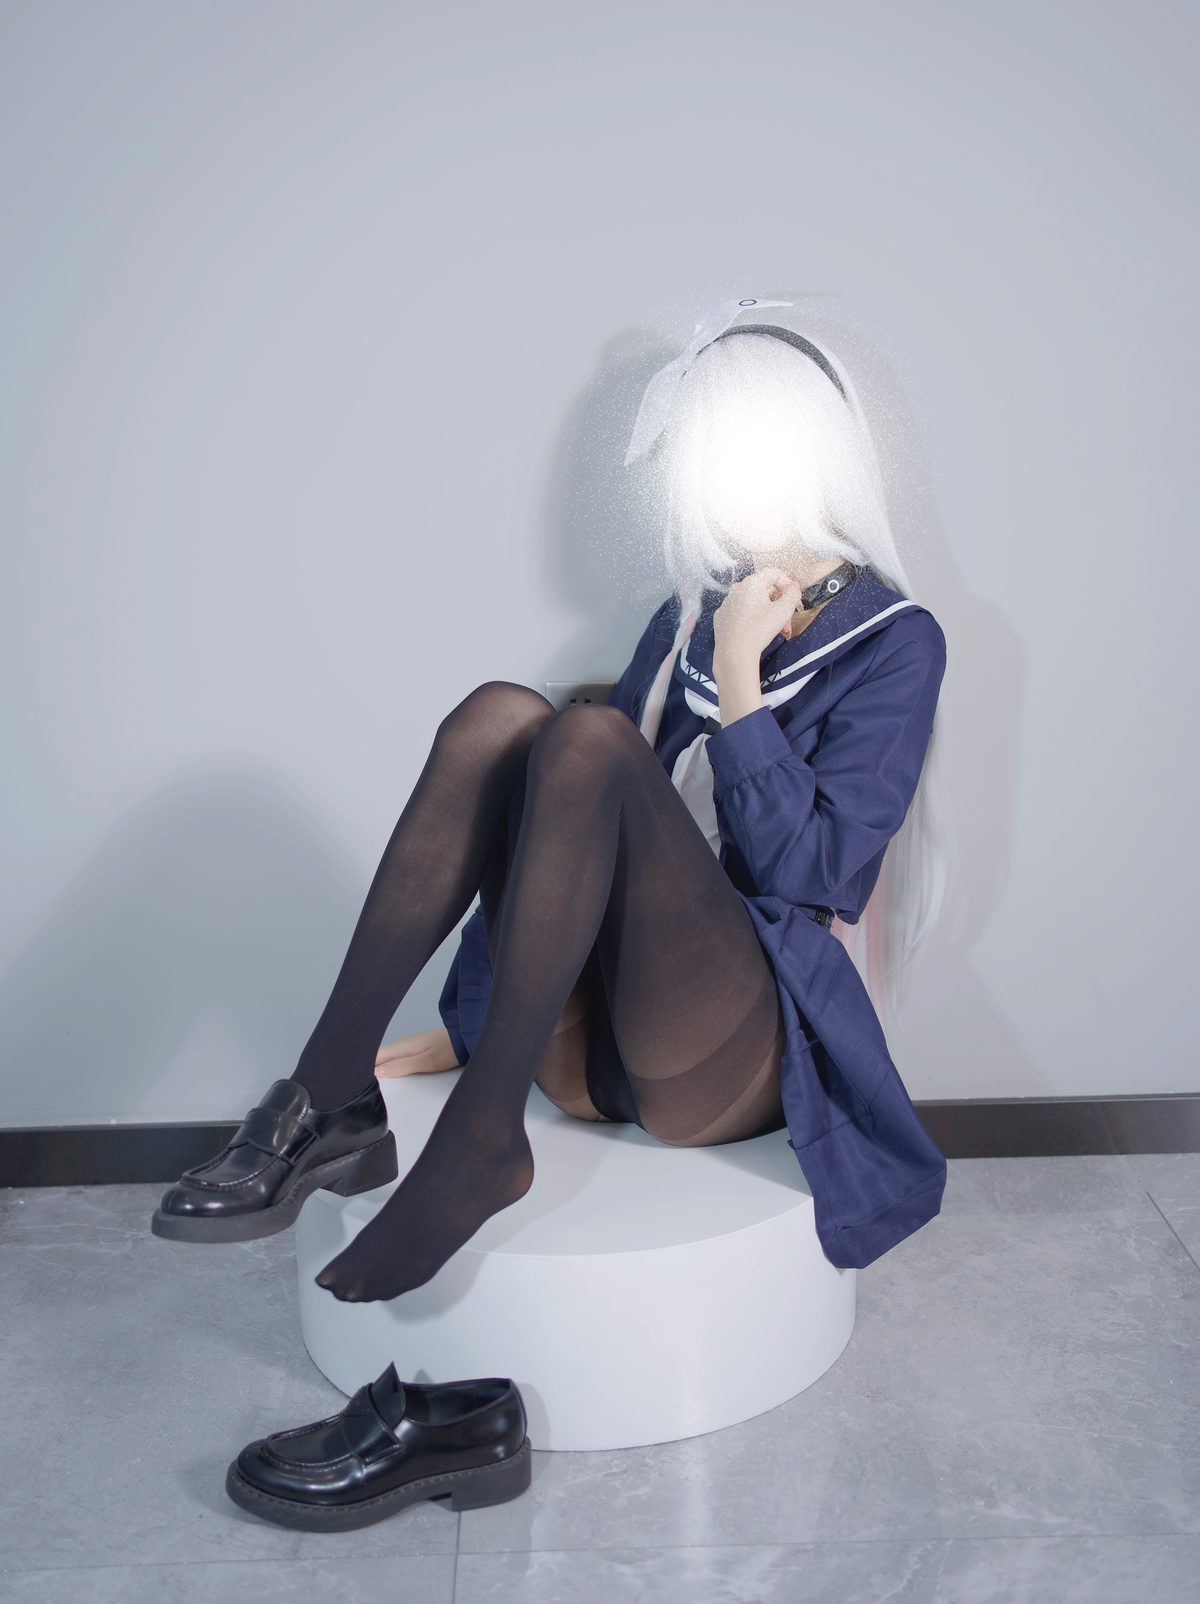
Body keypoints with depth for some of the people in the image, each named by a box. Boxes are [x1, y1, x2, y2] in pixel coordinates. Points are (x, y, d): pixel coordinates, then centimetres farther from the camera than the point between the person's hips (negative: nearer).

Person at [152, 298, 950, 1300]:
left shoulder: (895, 642, 1)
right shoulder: (695, 617, 19)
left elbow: (813, 870, -11)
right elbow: (594, 835, 14)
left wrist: (739, 685, -11)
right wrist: (466, 1027, 12)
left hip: (741, 1055, -5)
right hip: (592, 1052, 6)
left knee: (591, 741, -28)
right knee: (500, 717, -18)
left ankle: (480, 1139, -29)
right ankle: (329, 1101, -24)